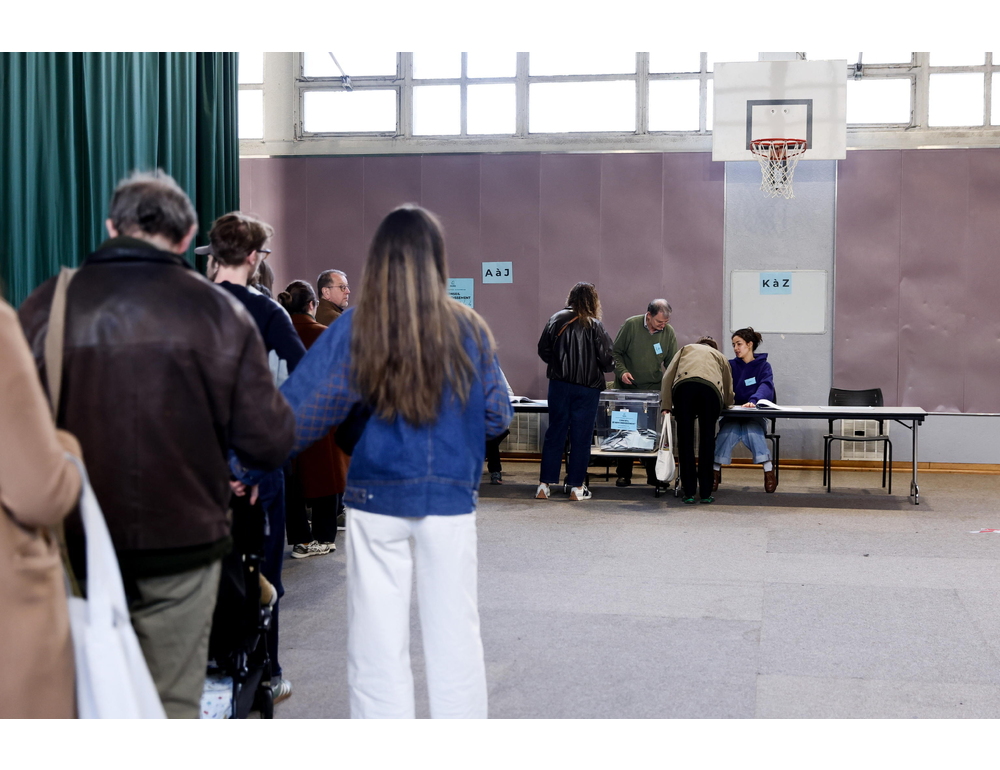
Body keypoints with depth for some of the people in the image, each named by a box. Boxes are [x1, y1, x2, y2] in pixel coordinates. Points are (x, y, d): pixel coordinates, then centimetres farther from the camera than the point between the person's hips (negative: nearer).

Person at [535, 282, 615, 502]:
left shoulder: (556, 320, -1)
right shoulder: (594, 325, -11)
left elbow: (543, 350, 5)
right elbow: (607, 359, -10)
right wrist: (606, 367, 11)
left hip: (559, 384, 3)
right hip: (587, 387, -3)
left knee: (554, 434, 9)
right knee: (581, 436, 6)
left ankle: (544, 484, 8)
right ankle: (576, 487, 9)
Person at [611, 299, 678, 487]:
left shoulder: (668, 332, -3)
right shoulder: (630, 325, -9)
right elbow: (616, 352, -1)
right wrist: (622, 371, -16)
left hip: (654, 389, 2)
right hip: (628, 387, -1)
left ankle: (653, 475, 10)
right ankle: (624, 474, 10)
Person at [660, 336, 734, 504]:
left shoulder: (685, 349, 37)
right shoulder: (720, 356, 37)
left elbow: (668, 376, 19)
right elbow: (729, 398, 35)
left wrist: (666, 407, 14)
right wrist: (721, 404, 57)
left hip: (684, 385, 0)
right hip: (711, 387, 1)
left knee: (685, 439, 6)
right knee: (707, 440, 11)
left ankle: (689, 492, 6)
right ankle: (706, 493, 13)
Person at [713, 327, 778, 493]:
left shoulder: (763, 366, 3)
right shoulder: (731, 366, 10)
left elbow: (766, 387, -17)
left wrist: (753, 401, -38)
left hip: (755, 416, -1)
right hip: (731, 415, 1)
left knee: (752, 433, -33)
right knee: (729, 433, -30)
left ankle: (769, 471, -23)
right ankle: (716, 470, -18)